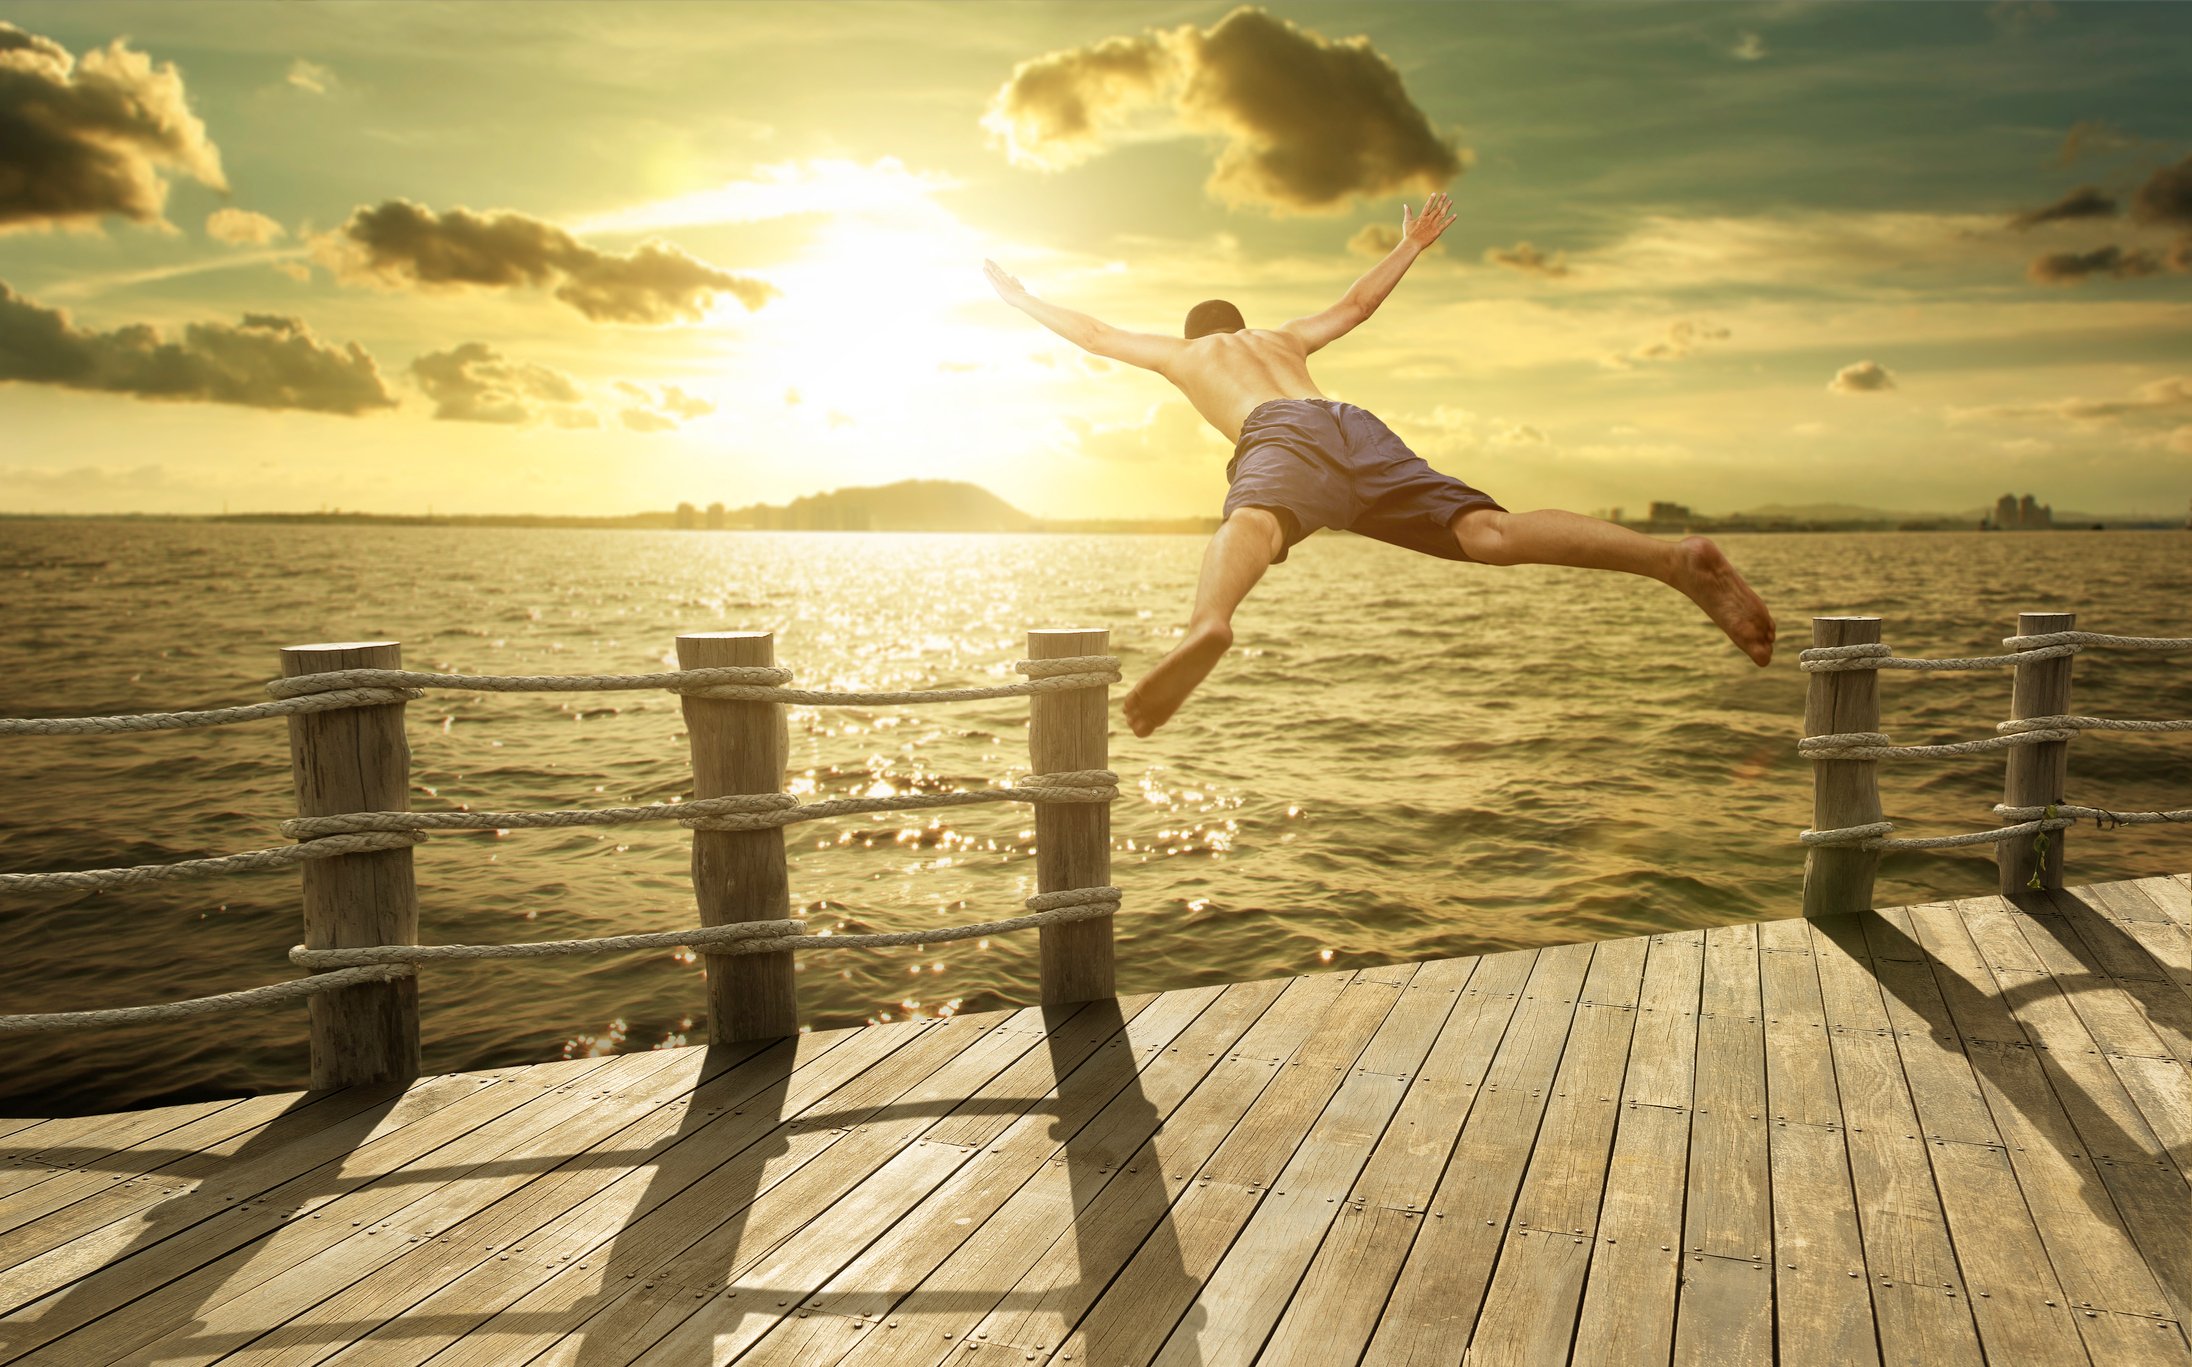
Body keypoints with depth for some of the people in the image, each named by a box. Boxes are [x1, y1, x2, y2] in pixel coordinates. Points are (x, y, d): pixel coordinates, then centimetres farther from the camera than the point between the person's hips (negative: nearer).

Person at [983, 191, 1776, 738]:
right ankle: (1678, 557, -35)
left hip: (1279, 438, -3)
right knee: (1493, 534, -15)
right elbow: (1357, 303, 56)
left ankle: (1208, 627, -72)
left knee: (1251, 526, -37)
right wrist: (1411, 246, 72)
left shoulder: (1183, 353, 38)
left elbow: (1092, 334, 47)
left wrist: (1018, 299, 62)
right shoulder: (1284, 340, 45)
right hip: (1356, 426, 4)